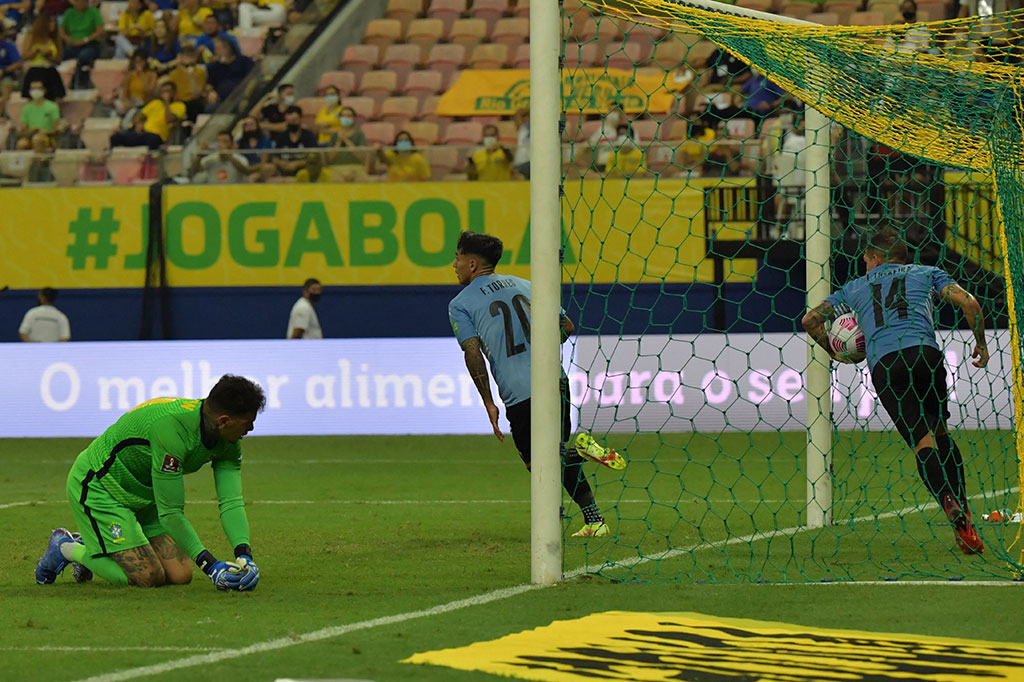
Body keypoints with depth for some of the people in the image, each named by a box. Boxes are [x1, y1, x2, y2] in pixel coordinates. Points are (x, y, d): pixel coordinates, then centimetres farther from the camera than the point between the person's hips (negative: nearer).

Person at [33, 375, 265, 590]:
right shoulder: (172, 426, -37)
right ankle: (68, 549, 6)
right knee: (148, 577, -17)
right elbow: (170, 513, -34)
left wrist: (244, 556, -29)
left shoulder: (227, 441, -11)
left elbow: (232, 501, -12)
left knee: (181, 575, -2)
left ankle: (90, 547, 19)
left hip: (143, 496, 9)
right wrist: (209, 564, -34)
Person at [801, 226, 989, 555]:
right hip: (924, 352, 0)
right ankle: (963, 512, 4)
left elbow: (810, 320, 26)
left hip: (882, 364, 0)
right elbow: (968, 302, 10)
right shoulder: (926, 273, 24)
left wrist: (835, 352, 41)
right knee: (940, 432, 17)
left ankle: (950, 504, -30)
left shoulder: (855, 287, 29)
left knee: (923, 442, -5)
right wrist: (981, 344, 23)